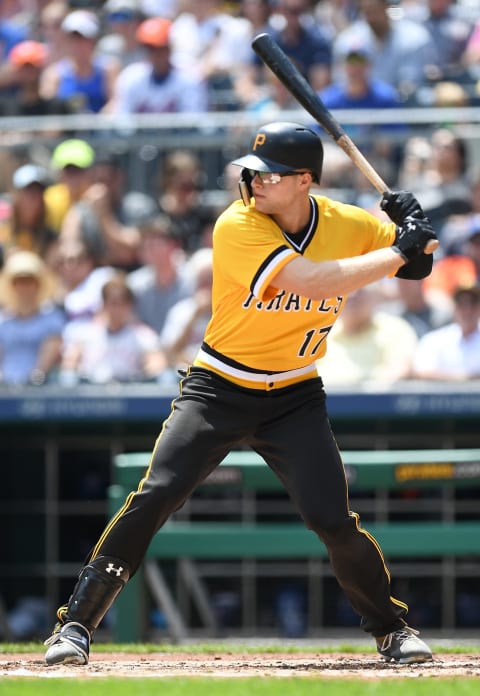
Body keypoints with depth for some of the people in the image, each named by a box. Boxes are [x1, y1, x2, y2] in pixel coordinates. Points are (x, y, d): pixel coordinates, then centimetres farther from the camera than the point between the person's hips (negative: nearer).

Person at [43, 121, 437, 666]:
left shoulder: (351, 225, -6)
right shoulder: (238, 226, -19)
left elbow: (416, 268, 8)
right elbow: (309, 280, -30)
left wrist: (412, 230, -15)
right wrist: (398, 251, -27)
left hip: (295, 397, 2)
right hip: (219, 390, -2)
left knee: (333, 520, -10)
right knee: (155, 495, -16)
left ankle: (391, 628, 14)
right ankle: (75, 624, -8)